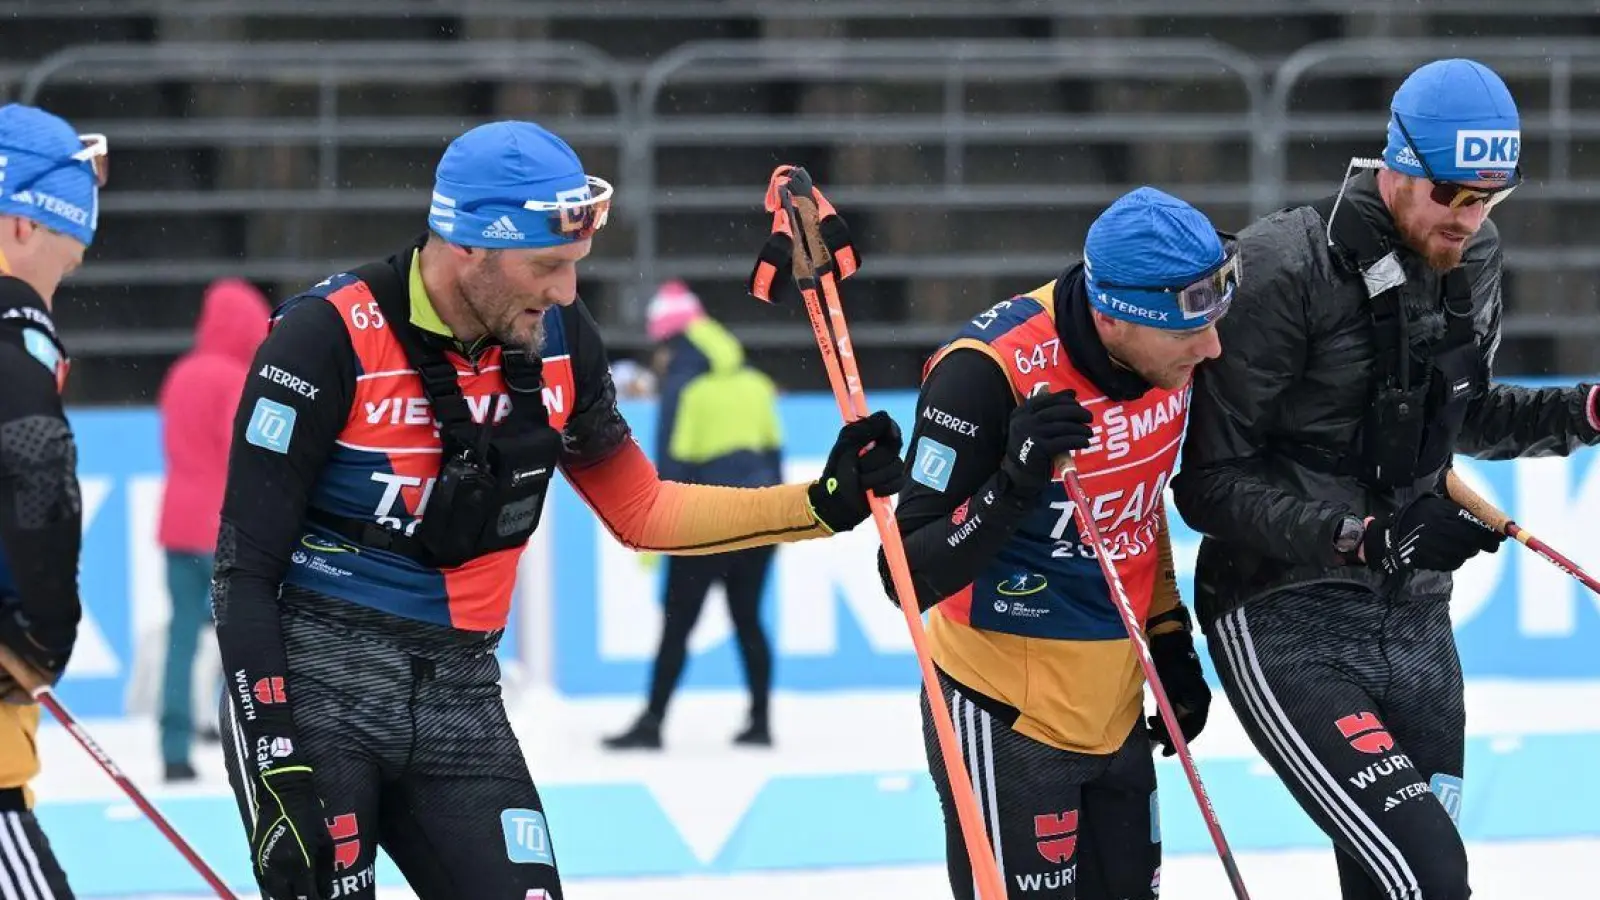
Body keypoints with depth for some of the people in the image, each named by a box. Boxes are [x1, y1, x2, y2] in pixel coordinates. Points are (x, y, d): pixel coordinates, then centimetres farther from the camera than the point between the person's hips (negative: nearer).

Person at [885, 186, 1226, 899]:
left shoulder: (1166, 349, -3)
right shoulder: (987, 371, -26)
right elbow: (909, 575, -24)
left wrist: (1172, 644, 19)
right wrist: (1013, 484, -38)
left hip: (1115, 706, 7)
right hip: (1006, 718, -7)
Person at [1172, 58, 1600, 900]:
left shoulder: (1471, 262, 3)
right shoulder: (1286, 270, -19)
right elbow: (1211, 484, -16)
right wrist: (1363, 538, -26)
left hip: (1414, 622, 7)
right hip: (1287, 629, -7)